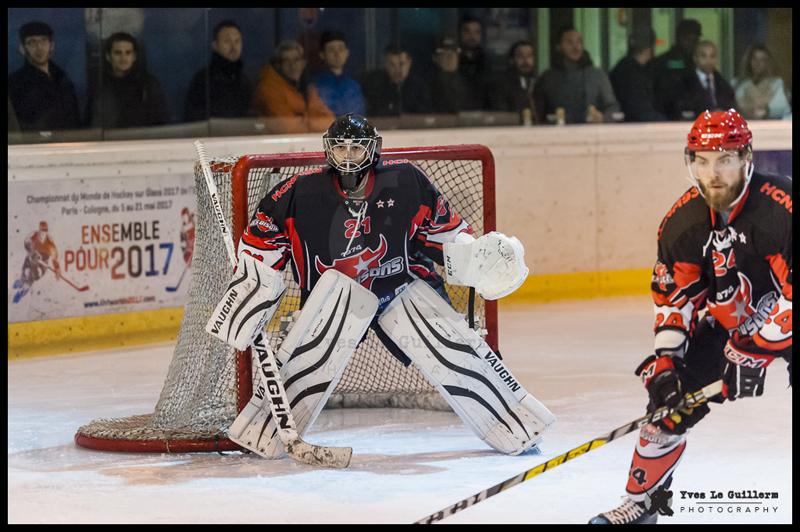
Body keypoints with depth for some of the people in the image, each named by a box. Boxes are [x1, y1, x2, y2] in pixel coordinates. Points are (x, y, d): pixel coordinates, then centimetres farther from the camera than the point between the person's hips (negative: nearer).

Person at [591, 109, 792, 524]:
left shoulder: (781, 208, -30)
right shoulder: (682, 220, -11)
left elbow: (794, 297, -32)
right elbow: (674, 295, -2)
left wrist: (756, 351, -31)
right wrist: (666, 358, -12)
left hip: (783, 320, -5)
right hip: (729, 320, 6)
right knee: (669, 398, 1)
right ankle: (641, 500, 19)